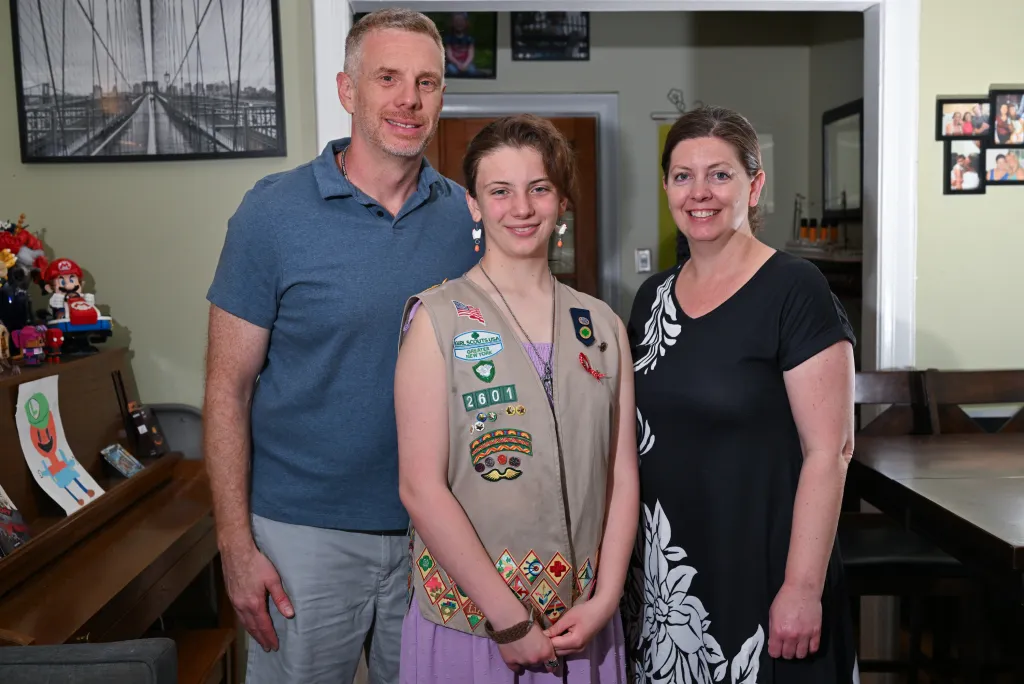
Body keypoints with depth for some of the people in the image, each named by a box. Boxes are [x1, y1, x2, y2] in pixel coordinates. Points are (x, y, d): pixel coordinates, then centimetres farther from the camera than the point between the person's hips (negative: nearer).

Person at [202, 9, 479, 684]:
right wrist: (237, 545, -11)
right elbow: (229, 386, -8)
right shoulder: (274, 212, -10)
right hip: (305, 532, -3)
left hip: (434, 527, 3)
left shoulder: (467, 216, -1)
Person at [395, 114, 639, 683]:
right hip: (469, 624, -3)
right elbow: (422, 487, -13)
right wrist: (509, 620, -13)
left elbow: (622, 476, 4)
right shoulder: (438, 320, -9)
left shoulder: (603, 326, 4)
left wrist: (604, 599, -6)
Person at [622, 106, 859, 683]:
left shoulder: (794, 290, -12)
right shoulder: (653, 296, 6)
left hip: (759, 571, -5)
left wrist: (803, 587, -18)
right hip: (662, 574, 6)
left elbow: (829, 451, -15)